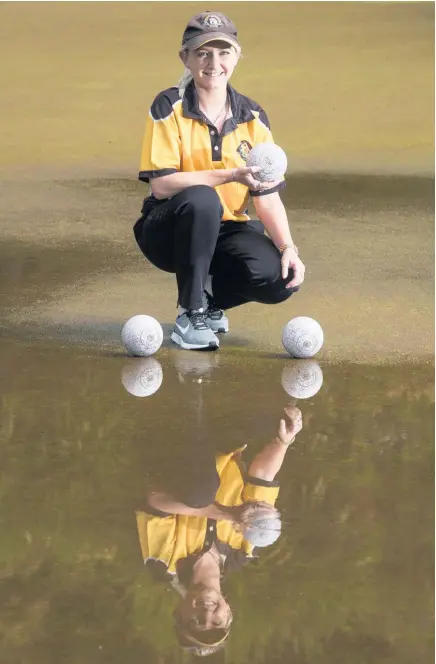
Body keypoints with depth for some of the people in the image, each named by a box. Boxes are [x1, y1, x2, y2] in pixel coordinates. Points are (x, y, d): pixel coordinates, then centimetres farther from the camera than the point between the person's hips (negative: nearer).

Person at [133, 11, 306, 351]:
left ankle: (210, 299, 9)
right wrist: (230, 175, -29)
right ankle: (191, 313, -20)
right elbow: (161, 184, -20)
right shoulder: (169, 108, -10)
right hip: (169, 232, -4)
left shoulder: (253, 117, 1)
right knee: (200, 200, -38)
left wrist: (288, 248, -18)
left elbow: (268, 196, -2)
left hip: (228, 231, 4)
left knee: (281, 278, -25)